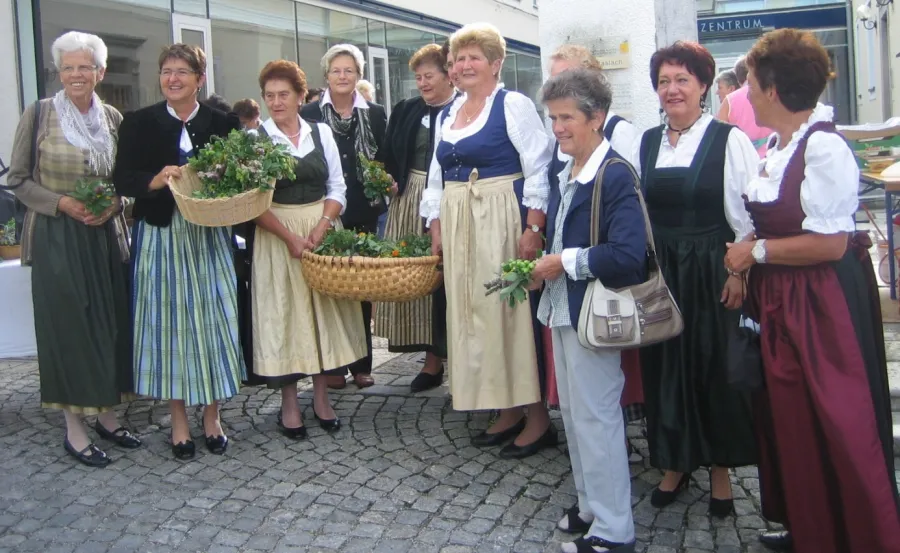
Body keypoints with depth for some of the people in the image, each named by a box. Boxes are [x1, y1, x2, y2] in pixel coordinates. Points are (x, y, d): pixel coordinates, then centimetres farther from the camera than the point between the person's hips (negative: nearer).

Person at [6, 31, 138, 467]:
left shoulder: (112, 118, 6)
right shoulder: (38, 114, -4)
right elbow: (17, 179, -2)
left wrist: (115, 203, -6)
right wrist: (62, 203, -15)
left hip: (106, 235, 4)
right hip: (58, 236, -4)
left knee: (111, 323, 8)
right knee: (66, 324, 0)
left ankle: (106, 414, 23)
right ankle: (74, 427, 11)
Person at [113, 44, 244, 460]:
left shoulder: (223, 124, 4)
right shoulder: (139, 123, 2)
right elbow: (123, 179, -2)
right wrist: (157, 180, -20)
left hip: (209, 237, 1)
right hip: (160, 237, -1)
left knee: (213, 320, 3)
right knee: (169, 321, 3)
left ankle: (212, 416, 19)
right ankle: (179, 421, 16)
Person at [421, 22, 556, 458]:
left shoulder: (513, 105, -6)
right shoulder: (447, 115, 15)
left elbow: (538, 170, -12)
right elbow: (437, 179, 18)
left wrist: (533, 229, -19)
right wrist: (436, 231, 12)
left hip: (502, 223, -7)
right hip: (458, 227, 7)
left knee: (512, 312, -4)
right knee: (474, 314, 8)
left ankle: (538, 419, 6)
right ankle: (508, 412, 19)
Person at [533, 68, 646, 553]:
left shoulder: (616, 176, -18)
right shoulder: (563, 176, 11)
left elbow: (628, 254, -26)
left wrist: (565, 262, -20)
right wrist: (544, 268, 4)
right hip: (562, 308, 9)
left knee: (596, 417, 0)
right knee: (573, 413, 18)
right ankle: (590, 504, 35)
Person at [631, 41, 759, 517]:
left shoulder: (729, 140, -6)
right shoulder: (645, 143, 8)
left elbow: (747, 216, -8)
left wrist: (740, 272, -13)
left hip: (710, 273, -4)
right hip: (658, 273, 4)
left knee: (714, 368, 4)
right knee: (664, 366, 10)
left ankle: (720, 468, 22)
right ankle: (675, 463, 26)